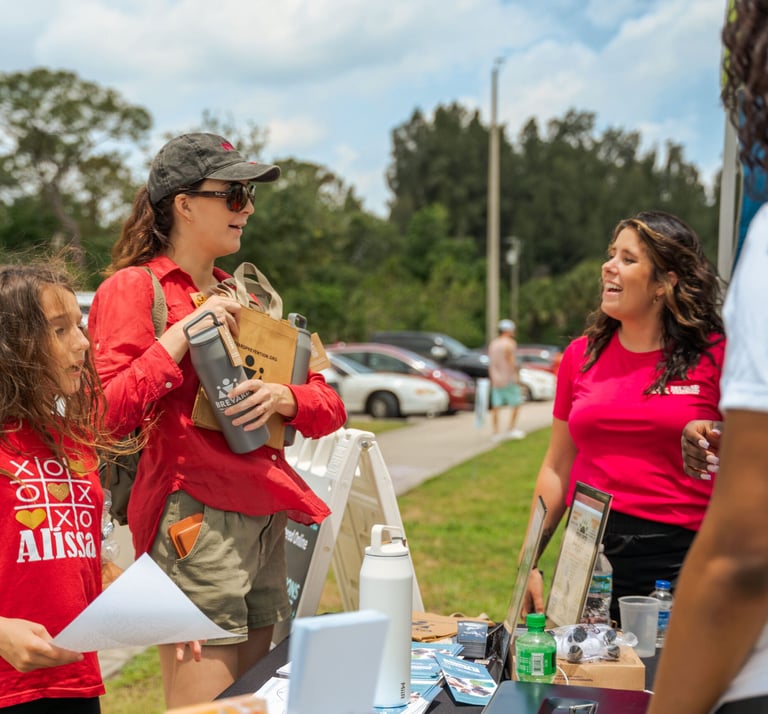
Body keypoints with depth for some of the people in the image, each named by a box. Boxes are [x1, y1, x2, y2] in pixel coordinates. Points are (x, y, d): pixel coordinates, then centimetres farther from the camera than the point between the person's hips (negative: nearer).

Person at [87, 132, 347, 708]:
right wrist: (184, 332, -16)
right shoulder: (133, 287, -3)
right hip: (195, 519, -7)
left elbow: (330, 408, 14)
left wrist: (281, 397, -7)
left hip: (264, 520, 7)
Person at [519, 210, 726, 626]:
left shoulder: (713, 357, -3)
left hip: (679, 559, -3)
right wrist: (529, 563, 9)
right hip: (587, 550, 3)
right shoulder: (581, 355, 8)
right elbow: (557, 469, 12)